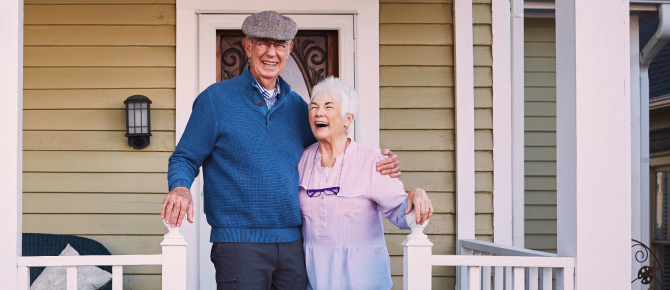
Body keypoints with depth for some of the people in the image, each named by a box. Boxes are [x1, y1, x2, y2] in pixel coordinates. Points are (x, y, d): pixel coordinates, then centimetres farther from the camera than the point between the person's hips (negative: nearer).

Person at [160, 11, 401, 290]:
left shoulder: (298, 107, 13)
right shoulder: (215, 99, 1)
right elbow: (184, 159, 2)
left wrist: (378, 167, 6)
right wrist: (180, 189, -21)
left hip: (293, 243, 4)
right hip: (238, 242, -4)